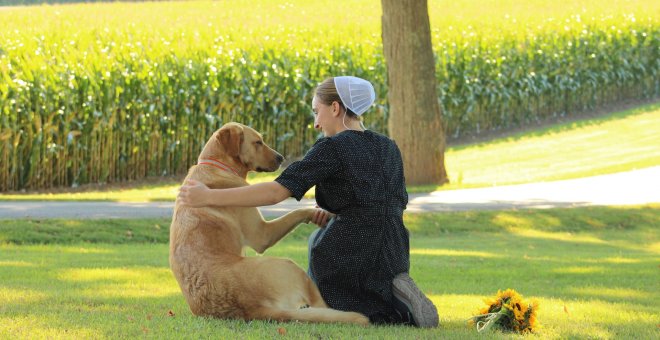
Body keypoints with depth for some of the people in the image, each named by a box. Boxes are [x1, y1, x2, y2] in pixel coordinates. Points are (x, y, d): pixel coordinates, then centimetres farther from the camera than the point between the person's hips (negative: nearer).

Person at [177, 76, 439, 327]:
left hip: (346, 256, -7)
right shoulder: (388, 148, 9)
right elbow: (397, 207, 14)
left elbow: (275, 192, -17)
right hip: (393, 258, 7)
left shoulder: (333, 148, -11)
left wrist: (208, 197, -16)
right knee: (318, 239, 34)